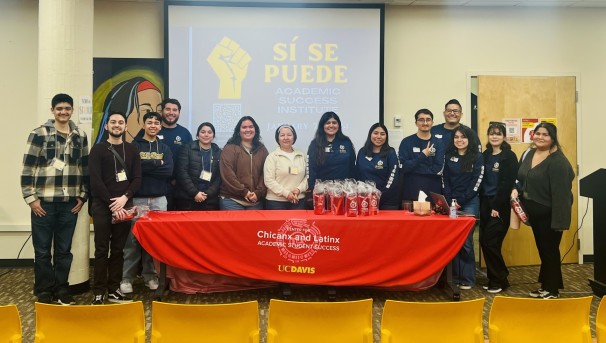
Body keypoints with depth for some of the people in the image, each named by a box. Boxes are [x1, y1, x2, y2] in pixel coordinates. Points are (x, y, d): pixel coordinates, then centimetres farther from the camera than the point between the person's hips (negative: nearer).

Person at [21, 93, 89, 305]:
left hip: (70, 203, 3)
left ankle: (61, 289, 22)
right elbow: (27, 168, -4)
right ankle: (44, 291, 19)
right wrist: (31, 198, -8)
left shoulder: (81, 136, 7)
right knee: (42, 250, 6)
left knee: (64, 249, 10)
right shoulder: (39, 134, -3)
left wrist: (83, 196, 6)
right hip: (43, 202, -2)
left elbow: (85, 168, 11)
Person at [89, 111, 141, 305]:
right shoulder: (98, 150, 2)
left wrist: (124, 198, -11)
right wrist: (112, 204, -12)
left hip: (124, 206, 3)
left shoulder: (132, 150, 11)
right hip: (102, 206, -3)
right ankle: (98, 292, 5)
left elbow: (137, 179, 5)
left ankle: (114, 290, 13)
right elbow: (95, 181, -7)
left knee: (118, 250, 6)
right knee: (101, 250, -1)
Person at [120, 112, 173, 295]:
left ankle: (150, 275, 14)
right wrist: (157, 164, -8)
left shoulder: (164, 148, 12)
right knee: (133, 238, -3)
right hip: (137, 198, -2)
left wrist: (146, 166, -8)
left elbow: (169, 171, -4)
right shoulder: (134, 145, 5)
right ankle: (127, 277, 4)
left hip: (159, 199, 3)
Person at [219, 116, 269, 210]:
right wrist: (244, 192, -12)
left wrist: (259, 193, -6)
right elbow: (227, 173, -9)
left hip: (256, 201, 4)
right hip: (232, 200, -4)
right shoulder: (230, 148, 0)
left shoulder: (262, 149, 12)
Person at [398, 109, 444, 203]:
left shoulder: (438, 143, 5)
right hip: (411, 190, -1)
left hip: (433, 191, 1)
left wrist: (414, 169, -9)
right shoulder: (407, 142, 2)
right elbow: (403, 167, -8)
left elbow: (438, 169, -5)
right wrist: (422, 156, -13)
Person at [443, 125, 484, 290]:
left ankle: (467, 279, 5)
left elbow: (476, 182, -5)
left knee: (466, 241, -5)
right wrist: (450, 200, -5)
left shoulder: (478, 157, 1)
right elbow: (445, 180, 7)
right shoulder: (449, 156, 10)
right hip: (451, 202, 3)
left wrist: (461, 201, -9)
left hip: (470, 202, -3)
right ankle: (456, 277, 11)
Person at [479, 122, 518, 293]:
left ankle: (500, 280, 10)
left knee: (491, 242, -6)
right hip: (485, 204, 6)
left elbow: (507, 184, -12)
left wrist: (496, 207, -16)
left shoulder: (509, 156, -6)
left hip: (500, 206, -6)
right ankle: (493, 279, 19)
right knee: (484, 242, 5)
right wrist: (482, 204, 4)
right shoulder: (485, 155, 11)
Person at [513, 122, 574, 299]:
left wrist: (559, 221, -27)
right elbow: (522, 179, 19)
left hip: (549, 214, -8)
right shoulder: (528, 154, 7)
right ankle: (545, 285, 31)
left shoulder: (557, 160, -19)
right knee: (542, 250, 18)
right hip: (534, 213, 8)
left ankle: (553, 289, 18)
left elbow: (561, 192, -24)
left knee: (550, 250, 3)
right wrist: (516, 190, -2)